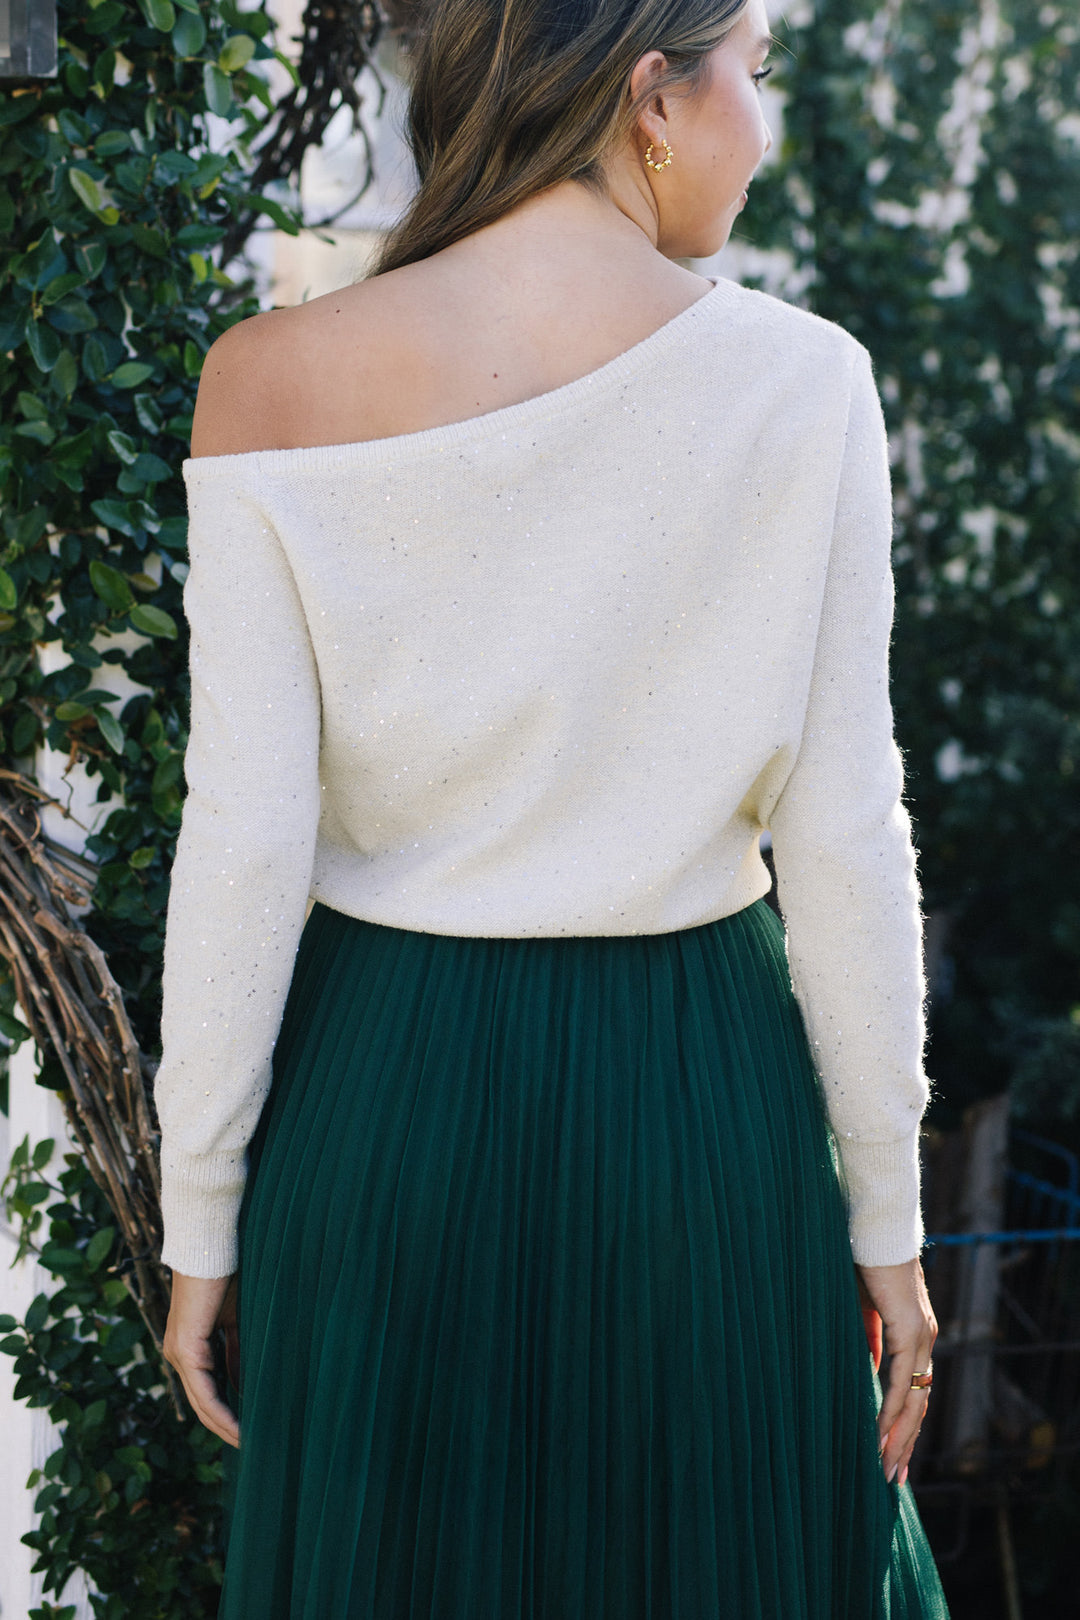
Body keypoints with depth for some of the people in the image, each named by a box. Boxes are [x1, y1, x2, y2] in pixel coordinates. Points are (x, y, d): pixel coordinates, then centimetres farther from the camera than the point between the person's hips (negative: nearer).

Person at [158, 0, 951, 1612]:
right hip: (704, 1106, 0)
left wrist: (201, 1225, 2)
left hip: (384, 1106, 1)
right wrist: (887, 1221, 3)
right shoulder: (800, 379, -10)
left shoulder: (273, 380, -9)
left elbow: (243, 845, -9)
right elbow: (846, 844, -8)